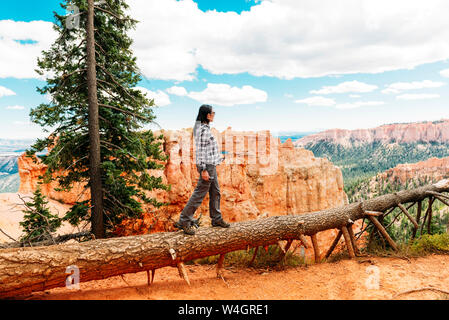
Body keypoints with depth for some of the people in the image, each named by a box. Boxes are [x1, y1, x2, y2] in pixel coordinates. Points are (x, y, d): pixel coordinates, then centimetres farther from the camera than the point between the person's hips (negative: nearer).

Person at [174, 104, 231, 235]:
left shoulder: (205, 128, 13)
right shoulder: (203, 130, -18)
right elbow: (201, 151, -22)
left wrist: (218, 157, 29)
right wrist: (204, 170, -23)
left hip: (211, 165, 10)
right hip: (207, 166, -10)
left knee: (215, 192, 16)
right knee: (199, 194, -5)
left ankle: (216, 219, 28)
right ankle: (183, 221, 2)